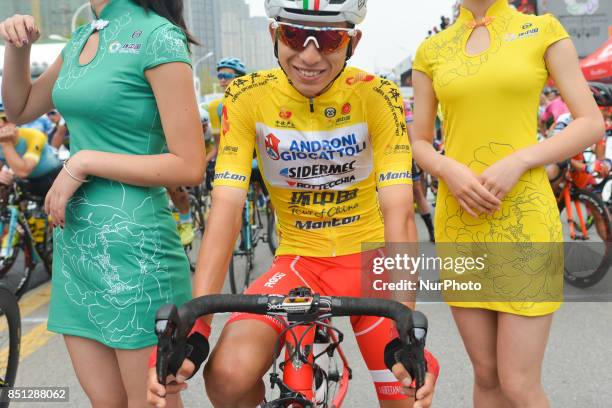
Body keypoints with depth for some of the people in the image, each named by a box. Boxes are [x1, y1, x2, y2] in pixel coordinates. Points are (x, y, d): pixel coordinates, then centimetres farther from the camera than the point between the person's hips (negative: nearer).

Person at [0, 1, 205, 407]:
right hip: (75, 238, 7)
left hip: (131, 241, -7)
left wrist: (84, 161, -15)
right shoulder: (82, 38, 12)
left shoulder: (157, 36, -11)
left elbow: (189, 167, -15)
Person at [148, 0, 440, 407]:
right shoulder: (247, 97, -13)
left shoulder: (379, 97, -15)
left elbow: (398, 211, -22)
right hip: (298, 262, 0)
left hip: (370, 260, 0)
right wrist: (192, 330, -28)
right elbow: (226, 210, -20)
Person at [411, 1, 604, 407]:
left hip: (523, 218, -3)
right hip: (460, 221, 3)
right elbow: (419, 144, 12)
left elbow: (592, 125, -1)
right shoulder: (431, 51, 10)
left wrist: (518, 162, -16)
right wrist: (449, 170, -10)